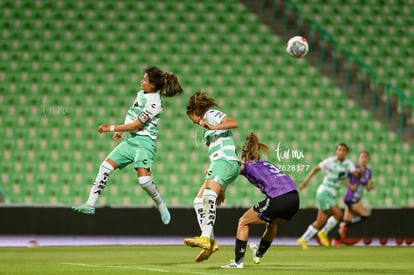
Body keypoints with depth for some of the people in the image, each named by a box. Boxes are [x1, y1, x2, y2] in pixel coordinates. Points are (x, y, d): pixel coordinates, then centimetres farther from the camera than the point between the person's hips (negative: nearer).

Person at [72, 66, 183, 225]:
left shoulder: (153, 103, -19)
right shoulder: (142, 93, 8)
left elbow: (136, 125, -18)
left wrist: (111, 128, -13)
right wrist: (121, 130, 24)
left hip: (144, 141, -9)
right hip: (131, 140, 9)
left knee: (143, 178, -23)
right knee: (106, 166, -1)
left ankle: (161, 206, 3)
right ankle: (90, 205, 2)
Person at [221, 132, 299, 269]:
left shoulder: (246, 166, 12)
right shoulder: (266, 163, 30)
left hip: (278, 200, -7)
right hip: (294, 199, 7)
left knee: (243, 222, 13)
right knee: (272, 223, 37)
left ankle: (238, 262, 7)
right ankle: (259, 254, 56)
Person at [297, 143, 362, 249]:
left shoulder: (348, 163, 5)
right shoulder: (330, 161, -8)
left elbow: (356, 175, -1)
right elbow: (316, 169, -2)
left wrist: (360, 171, -21)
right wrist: (305, 181, -5)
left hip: (332, 195, 6)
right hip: (324, 192, -6)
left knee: (320, 222, 6)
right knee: (338, 214, -19)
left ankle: (303, 240, 15)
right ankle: (324, 233, 0)